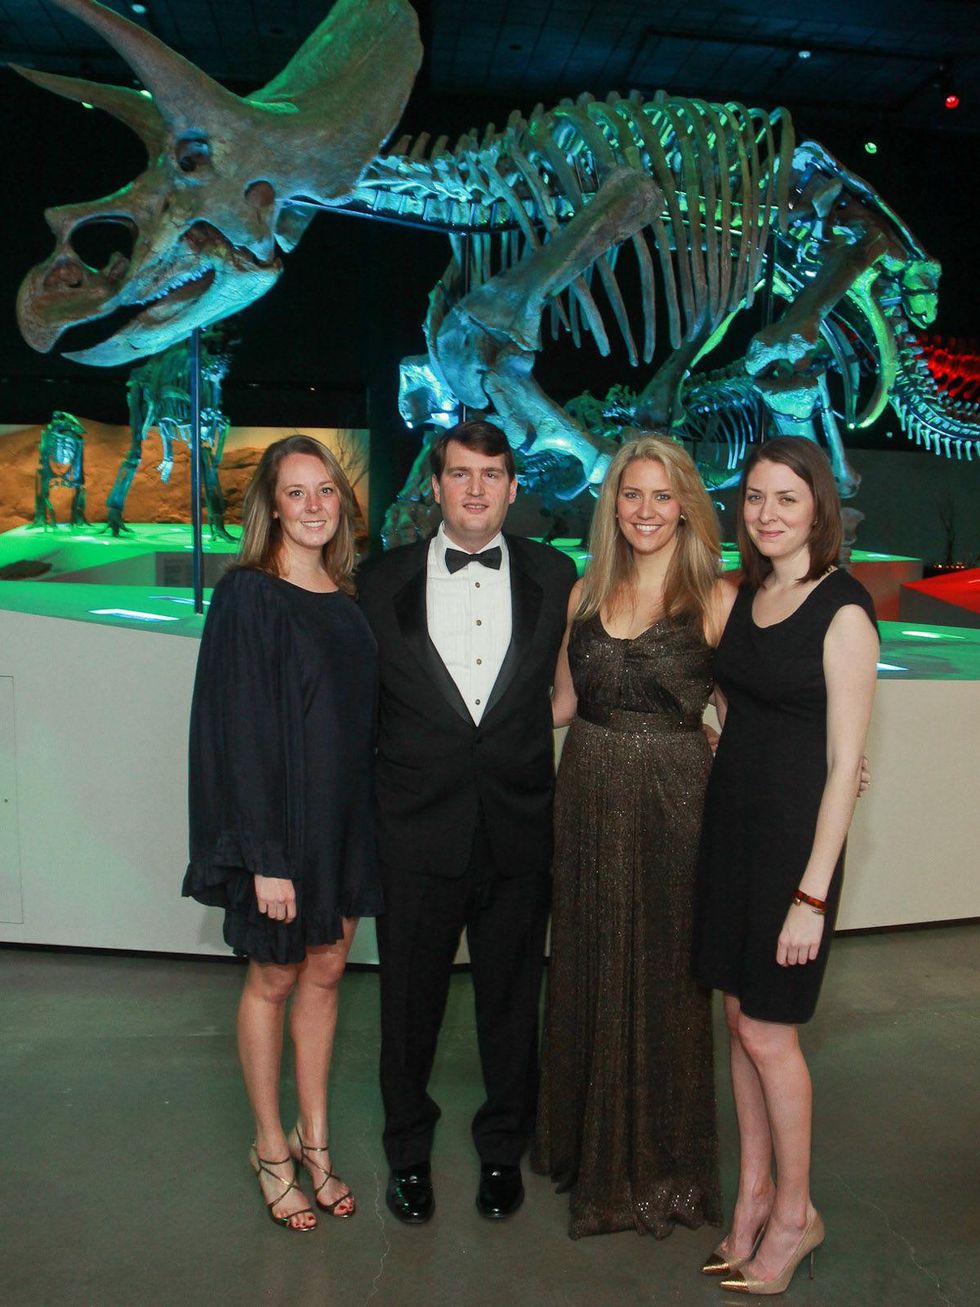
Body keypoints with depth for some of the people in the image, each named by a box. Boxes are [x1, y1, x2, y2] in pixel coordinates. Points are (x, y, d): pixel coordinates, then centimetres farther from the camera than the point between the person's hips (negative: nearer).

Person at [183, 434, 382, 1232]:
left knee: (325, 973, 15)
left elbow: (362, 711, 10)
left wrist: (366, 822, 6)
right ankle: (272, 1149, 30)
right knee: (273, 980, 11)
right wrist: (265, 857, -18)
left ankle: (314, 1139, 32)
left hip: (346, 818, 6)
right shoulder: (249, 595, -12)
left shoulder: (347, 596, 6)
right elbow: (241, 727, -16)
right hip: (281, 818, -5)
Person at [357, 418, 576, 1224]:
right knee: (410, 999, 14)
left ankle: (504, 1149, 39)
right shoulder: (383, 582, 0)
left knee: (512, 999, 15)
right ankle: (409, 1150, 39)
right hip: (417, 827, 0)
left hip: (518, 827, 1)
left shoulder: (553, 577, 2)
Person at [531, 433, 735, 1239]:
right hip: (588, 801, 4)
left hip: (671, 806, -4)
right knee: (588, 971, 15)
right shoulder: (586, 593, 6)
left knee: (661, 978, 9)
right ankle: (587, 1142, 38)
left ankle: (657, 1166, 32)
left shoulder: (716, 598, -6)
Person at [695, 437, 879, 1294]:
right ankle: (754, 1193, 32)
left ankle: (795, 1214, 26)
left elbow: (844, 765, -15)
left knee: (767, 1032, 4)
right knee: (740, 1017, 14)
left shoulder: (843, 612, -13)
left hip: (793, 833, -6)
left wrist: (813, 893, -16)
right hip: (731, 820, 7)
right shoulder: (748, 598, 8)